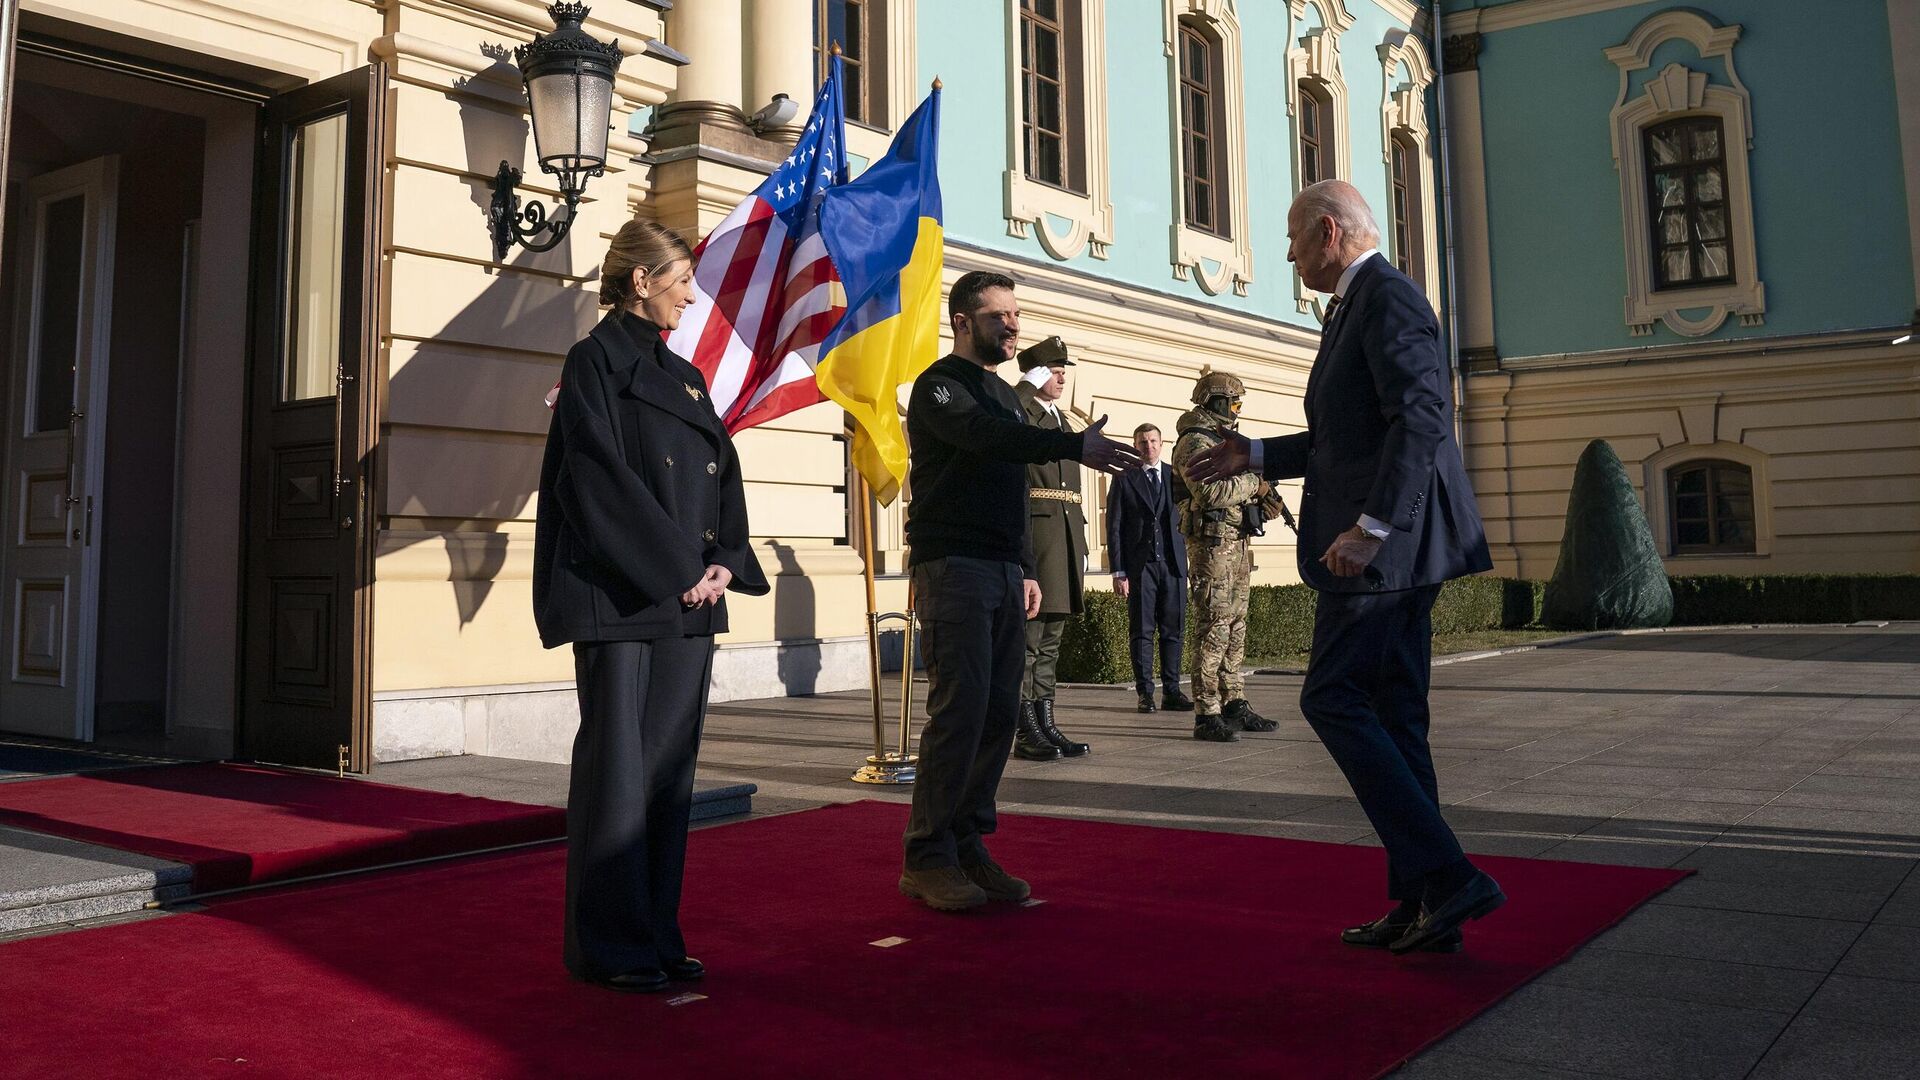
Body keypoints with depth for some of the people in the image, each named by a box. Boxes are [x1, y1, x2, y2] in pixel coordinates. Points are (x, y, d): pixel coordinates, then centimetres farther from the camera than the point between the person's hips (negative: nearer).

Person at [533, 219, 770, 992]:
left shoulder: (684, 376, 19)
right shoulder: (596, 361, -3)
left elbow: (724, 476, 14)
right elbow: (601, 475, -13)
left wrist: (725, 564, -2)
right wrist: (678, 570, -14)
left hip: (689, 600, 8)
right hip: (620, 596, -7)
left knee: (672, 763, 9)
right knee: (618, 764, -3)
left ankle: (658, 934, 18)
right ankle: (610, 946, 7)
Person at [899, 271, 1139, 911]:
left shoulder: (1004, 393, 22)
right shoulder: (940, 385, -4)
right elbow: (986, 437, -24)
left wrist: (1025, 569, 19)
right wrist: (1076, 445, -34)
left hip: (1002, 571, 8)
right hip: (953, 566, -8)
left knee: (999, 713, 4)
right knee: (960, 709, -12)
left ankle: (968, 845, 12)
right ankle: (927, 859, -5)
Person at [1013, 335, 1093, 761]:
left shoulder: (1061, 420, 23)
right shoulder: (1019, 411, -2)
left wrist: (1079, 546, 20)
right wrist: (1028, 385, -18)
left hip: (1066, 533, 9)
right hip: (1032, 531, -9)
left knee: (1050, 638, 11)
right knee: (1027, 634, -6)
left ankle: (1046, 726, 16)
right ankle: (1026, 732, -1)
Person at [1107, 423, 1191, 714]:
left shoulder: (1175, 477, 13)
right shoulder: (1124, 480, 6)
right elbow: (1114, 528, 2)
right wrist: (1118, 572, -4)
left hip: (1173, 563, 2)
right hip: (1139, 565, -2)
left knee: (1174, 630, 2)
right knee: (1141, 631, -1)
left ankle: (1171, 691, 9)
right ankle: (1145, 692, 5)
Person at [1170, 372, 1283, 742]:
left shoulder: (1226, 440, 21)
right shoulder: (1194, 442, -9)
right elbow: (1208, 491, -23)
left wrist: (1262, 499, 8)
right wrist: (1252, 485, -13)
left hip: (1238, 542, 10)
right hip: (1212, 542, -10)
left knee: (1236, 627, 12)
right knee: (1214, 628, -11)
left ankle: (1235, 704, 19)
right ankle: (1207, 714, -9)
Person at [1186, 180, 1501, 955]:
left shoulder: (1387, 295, -10)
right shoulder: (1354, 305, 22)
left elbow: (1421, 418, -22)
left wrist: (1370, 526, -25)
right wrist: (1255, 455, 23)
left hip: (1387, 540, -10)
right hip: (1392, 543, 10)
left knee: (1333, 700, -8)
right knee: (1392, 715, 9)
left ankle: (1445, 877, -7)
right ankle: (1424, 906, 14)